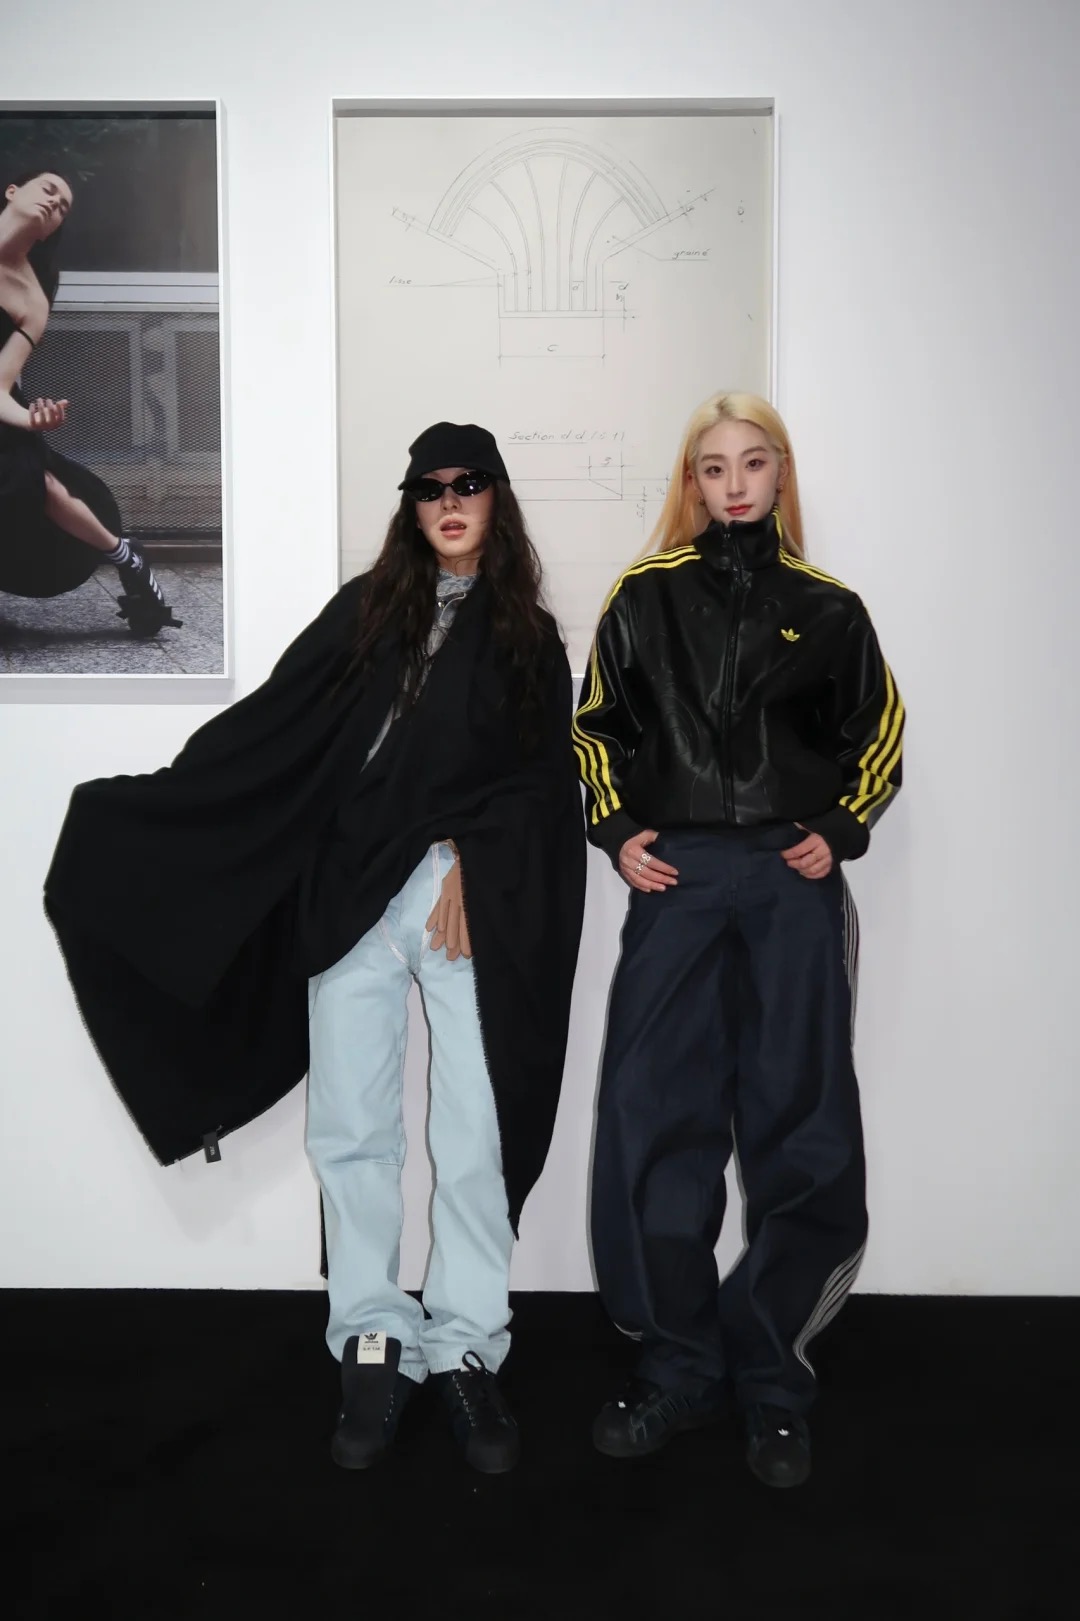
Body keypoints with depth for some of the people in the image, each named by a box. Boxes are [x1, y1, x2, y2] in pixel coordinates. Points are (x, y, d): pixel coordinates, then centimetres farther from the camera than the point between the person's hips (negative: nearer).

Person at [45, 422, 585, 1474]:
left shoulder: (528, 637, 12)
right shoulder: (368, 610, 12)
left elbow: (541, 781, 6)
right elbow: (267, 727, 8)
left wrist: (468, 859, -7)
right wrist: (148, 805, 5)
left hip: (474, 903, 0)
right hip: (351, 900, 1)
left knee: (476, 1139, -3)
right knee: (351, 1132, 2)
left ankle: (466, 1348, 11)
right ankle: (376, 1343, 16)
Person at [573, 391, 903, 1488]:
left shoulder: (826, 608, 7)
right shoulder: (645, 596, 7)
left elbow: (878, 732, 15)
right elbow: (595, 725, 12)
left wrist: (842, 831, 3)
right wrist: (616, 829, 1)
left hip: (793, 884, 0)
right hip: (677, 878, 0)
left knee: (799, 1130, 2)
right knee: (657, 1124, -1)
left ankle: (771, 1379, 16)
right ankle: (678, 1368, 13)